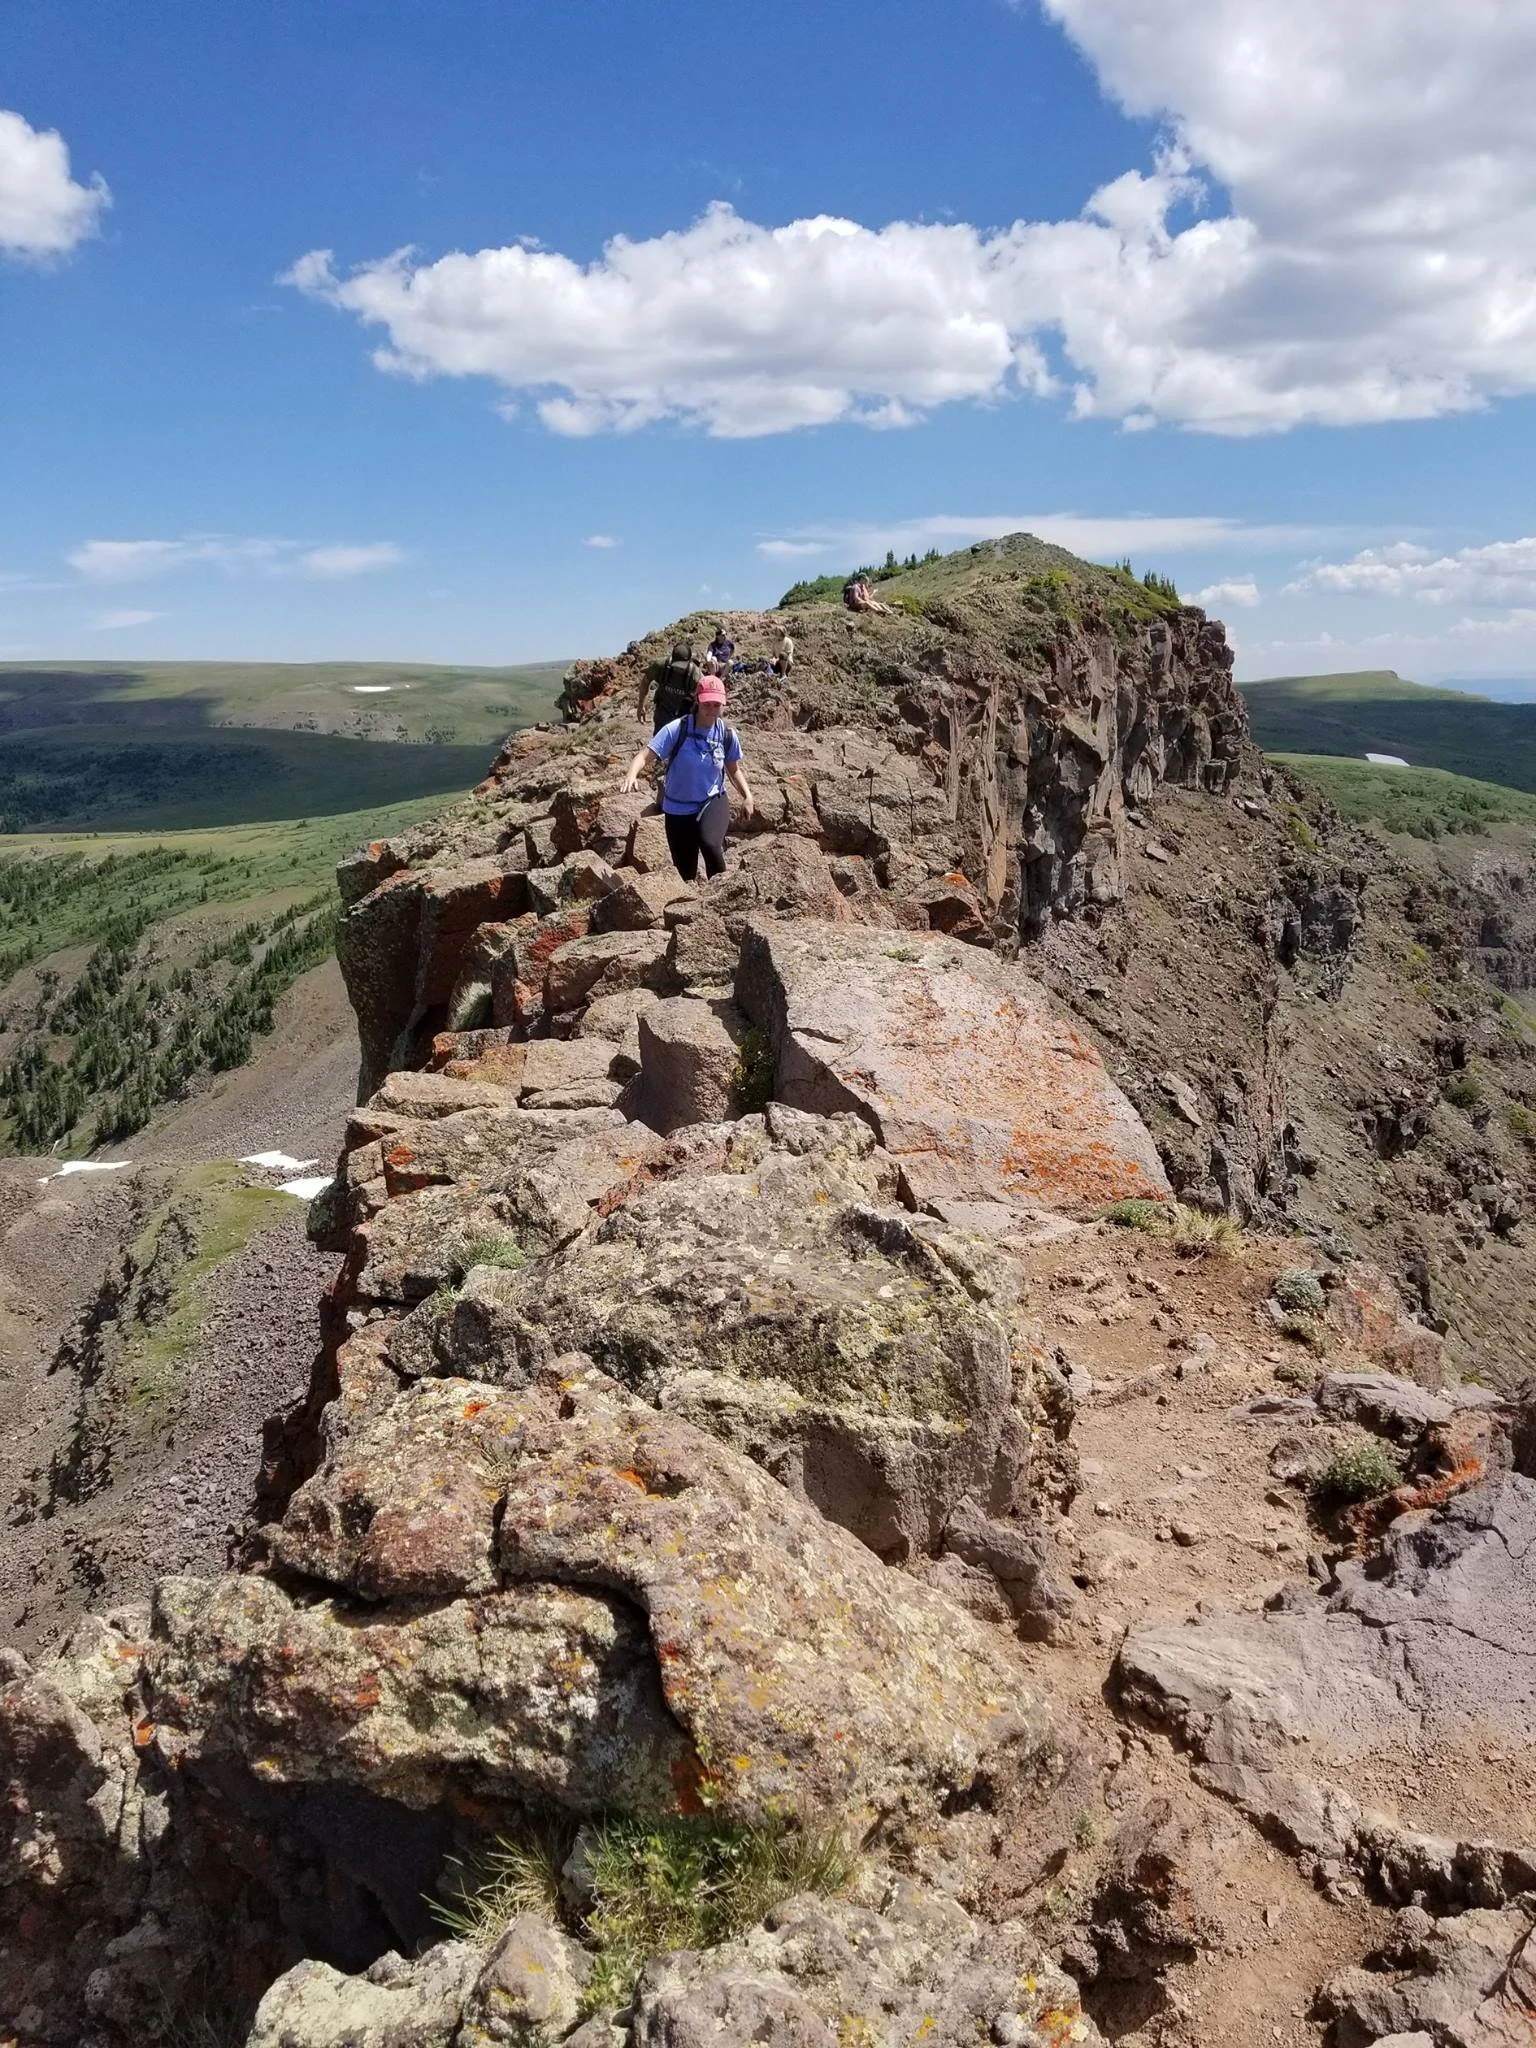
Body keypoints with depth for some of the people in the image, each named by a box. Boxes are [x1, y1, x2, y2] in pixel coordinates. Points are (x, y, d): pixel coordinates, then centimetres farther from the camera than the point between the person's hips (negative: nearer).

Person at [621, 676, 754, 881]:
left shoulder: (727, 735, -7)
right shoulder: (676, 730, -17)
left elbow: (734, 769, 11)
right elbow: (645, 755, -22)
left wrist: (747, 796, -4)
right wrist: (631, 774, -44)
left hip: (713, 801, 0)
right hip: (678, 809, 0)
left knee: (709, 842, -33)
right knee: (686, 872, 10)